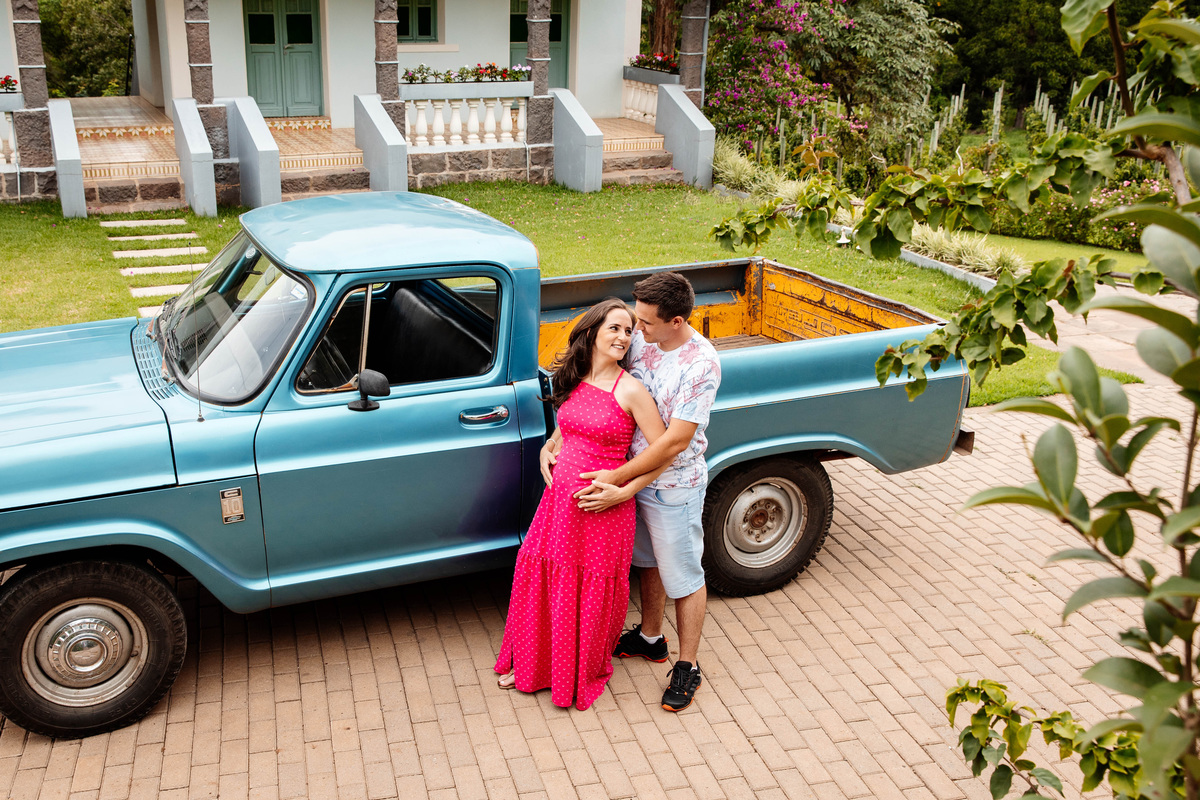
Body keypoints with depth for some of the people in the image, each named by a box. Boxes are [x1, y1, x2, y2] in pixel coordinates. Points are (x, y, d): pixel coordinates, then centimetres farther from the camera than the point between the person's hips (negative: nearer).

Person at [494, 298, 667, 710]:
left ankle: (584, 674, 34)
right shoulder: (572, 380, 5)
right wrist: (548, 455, 9)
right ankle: (532, 662, 38)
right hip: (560, 496, 6)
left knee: (590, 595, 10)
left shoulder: (630, 391, -13)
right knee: (539, 576, 15)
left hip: (602, 508, -5)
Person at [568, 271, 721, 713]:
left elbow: (674, 442, -26)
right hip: (634, 476, 7)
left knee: (683, 576, 9)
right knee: (647, 560, 24)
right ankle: (650, 637, 46)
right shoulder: (639, 341, -7)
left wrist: (617, 480, -22)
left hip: (675, 489, -6)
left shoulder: (701, 365, -25)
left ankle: (687, 666, 26)